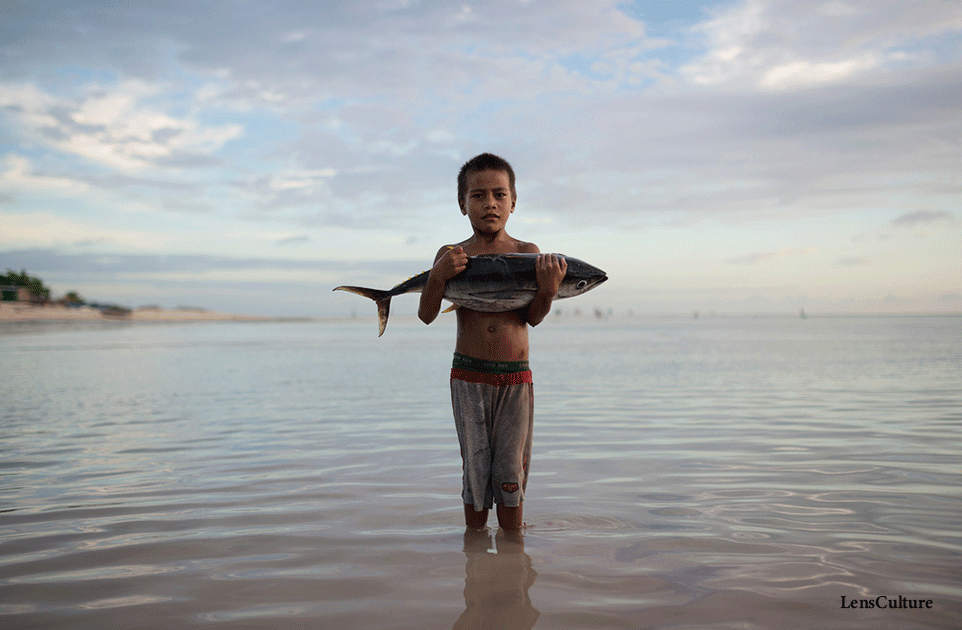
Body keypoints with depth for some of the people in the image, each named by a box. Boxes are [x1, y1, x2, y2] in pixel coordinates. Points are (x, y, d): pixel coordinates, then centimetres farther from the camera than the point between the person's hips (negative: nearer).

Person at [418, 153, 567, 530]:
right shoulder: (452, 256, 2)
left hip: (515, 376, 0)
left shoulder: (528, 253, 2)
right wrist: (438, 276, -24)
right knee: (475, 466, 6)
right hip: (468, 375, 0)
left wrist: (548, 287, -26)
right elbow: (426, 316, -6)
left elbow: (533, 318, -6)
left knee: (511, 470, 5)